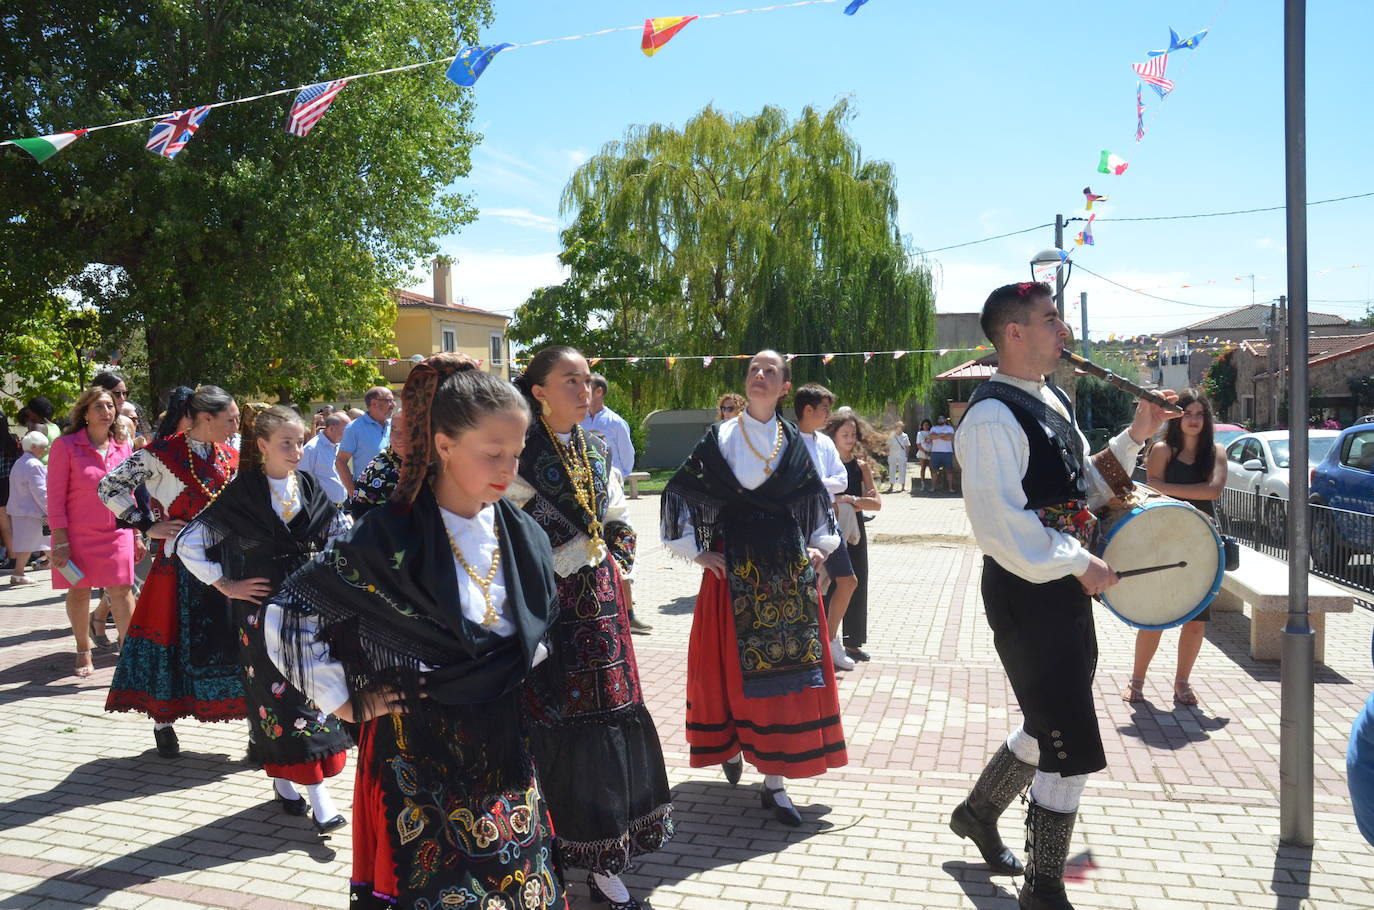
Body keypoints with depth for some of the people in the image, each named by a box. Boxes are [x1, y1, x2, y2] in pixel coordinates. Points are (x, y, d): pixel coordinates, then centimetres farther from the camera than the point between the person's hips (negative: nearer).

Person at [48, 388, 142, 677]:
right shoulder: (65, 445, -6)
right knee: (79, 591, 9)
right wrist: (60, 541, -12)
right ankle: (83, 652, 25)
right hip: (77, 534, -2)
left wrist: (136, 534, 11)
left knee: (122, 591, -4)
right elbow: (55, 496, -7)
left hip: (117, 534, 2)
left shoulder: (122, 446, 6)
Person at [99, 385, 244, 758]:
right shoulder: (161, 454, -9)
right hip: (178, 565, -4)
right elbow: (110, 487, -6)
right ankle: (163, 722, 20)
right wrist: (147, 525, -7)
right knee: (172, 639, 4)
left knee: (236, 641, 4)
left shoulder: (230, 458, 7)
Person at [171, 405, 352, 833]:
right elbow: (187, 544, -5)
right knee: (276, 691, -2)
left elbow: (345, 534, 15)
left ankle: (285, 778, 10)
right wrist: (226, 585, -5)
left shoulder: (310, 489, 4)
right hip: (262, 609, -3)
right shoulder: (241, 495, -6)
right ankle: (282, 779, 11)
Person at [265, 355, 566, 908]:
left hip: (500, 746, 5)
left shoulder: (521, 534, -2)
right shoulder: (391, 539, -18)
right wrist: (346, 702, -8)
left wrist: (517, 664, 6)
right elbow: (287, 616, -11)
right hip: (418, 754, -5)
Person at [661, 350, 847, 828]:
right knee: (731, 662, 3)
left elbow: (816, 497, 21)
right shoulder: (719, 438, 1)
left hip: (787, 567, 2)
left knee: (787, 665, -1)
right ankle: (731, 744, 31)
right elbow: (680, 491, 2)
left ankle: (774, 782, 7)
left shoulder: (794, 442, 9)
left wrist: (819, 545, 12)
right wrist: (695, 551, 0)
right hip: (733, 567, -2)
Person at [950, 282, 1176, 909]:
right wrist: (1079, 562, -20)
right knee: (1070, 747, -2)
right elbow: (999, 525, -26)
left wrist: (1133, 439, 7)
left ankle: (977, 812, 44)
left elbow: (1084, 487, 20)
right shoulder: (993, 417, -19)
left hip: (1066, 587, 10)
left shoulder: (1052, 400, 13)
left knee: (1049, 727, 22)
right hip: (1026, 593, -10)